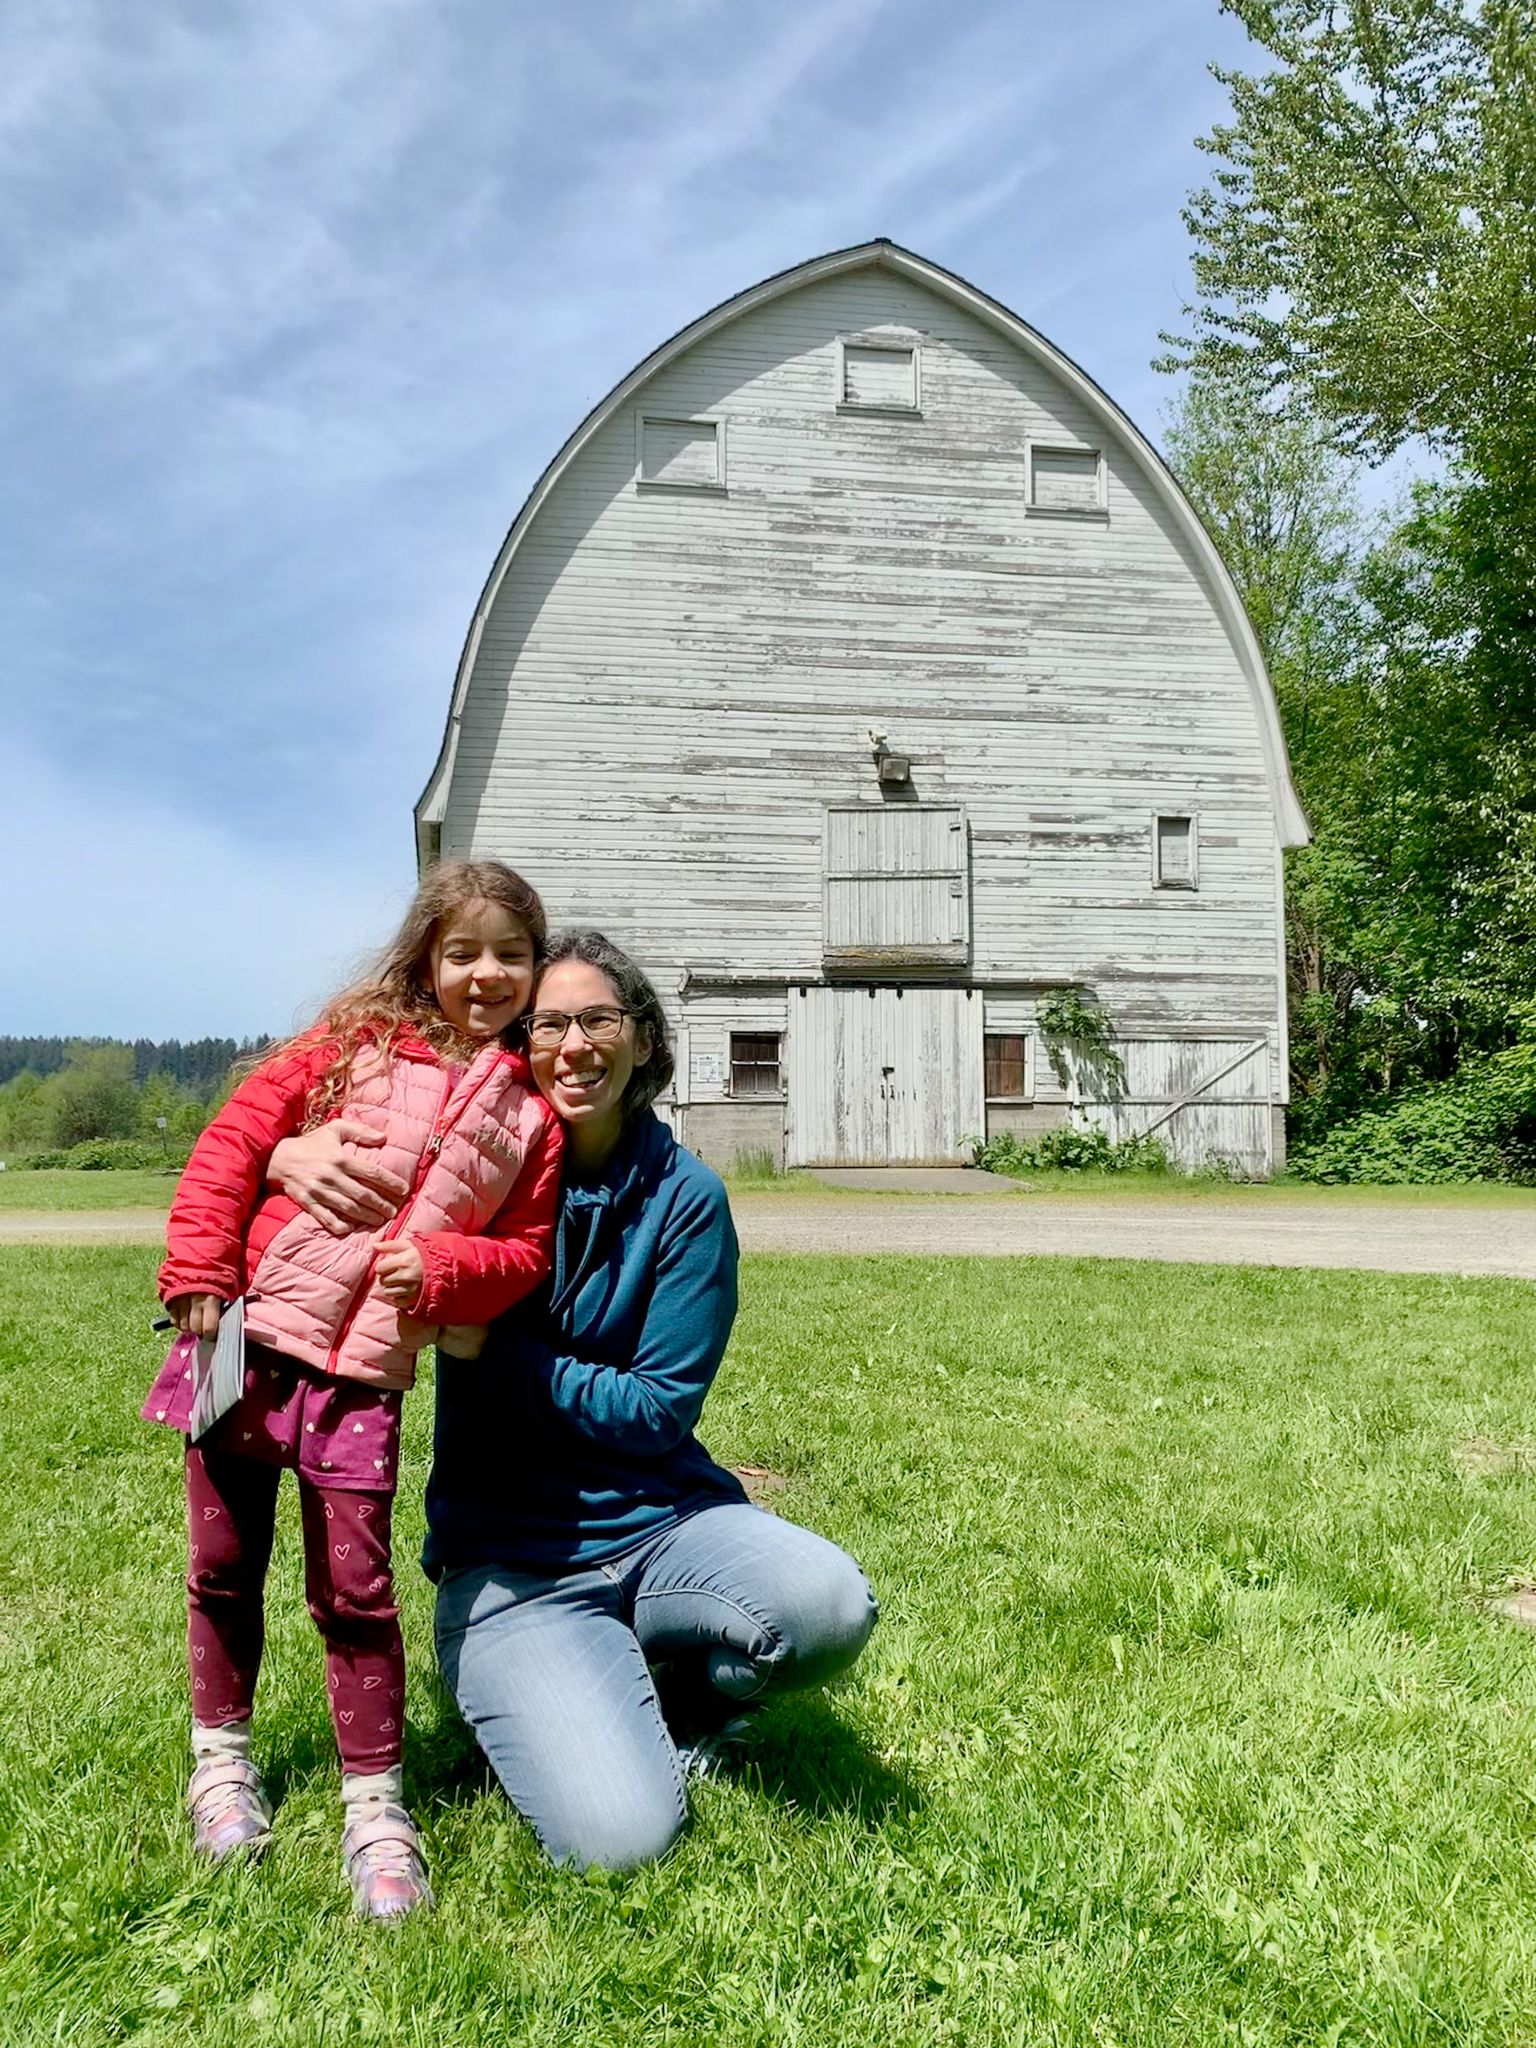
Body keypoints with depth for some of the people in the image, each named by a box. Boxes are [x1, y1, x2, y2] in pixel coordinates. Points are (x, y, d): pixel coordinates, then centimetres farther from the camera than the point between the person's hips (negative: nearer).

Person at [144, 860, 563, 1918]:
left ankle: (375, 1804, 17)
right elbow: (234, 1142, -1)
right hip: (247, 1341, 1)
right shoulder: (351, 1046, 0)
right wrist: (198, 1273, -8)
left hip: (363, 1376, 0)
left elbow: (526, 1251, 5)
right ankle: (222, 1755, 35)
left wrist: (439, 1266, -13)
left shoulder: (529, 1114, 3)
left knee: (355, 1587, 2)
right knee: (226, 1567, 14)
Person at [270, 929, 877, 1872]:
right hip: (508, 1555, -1)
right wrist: (294, 1155, -20)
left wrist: (485, 1346, -18)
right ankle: (540, 1686, 12)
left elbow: (658, 1411, -8)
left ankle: (678, 1691, 4)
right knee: (617, 1837, -21)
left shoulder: (684, 1196, -6)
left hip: (659, 1519, 1)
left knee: (829, 1602, -29)